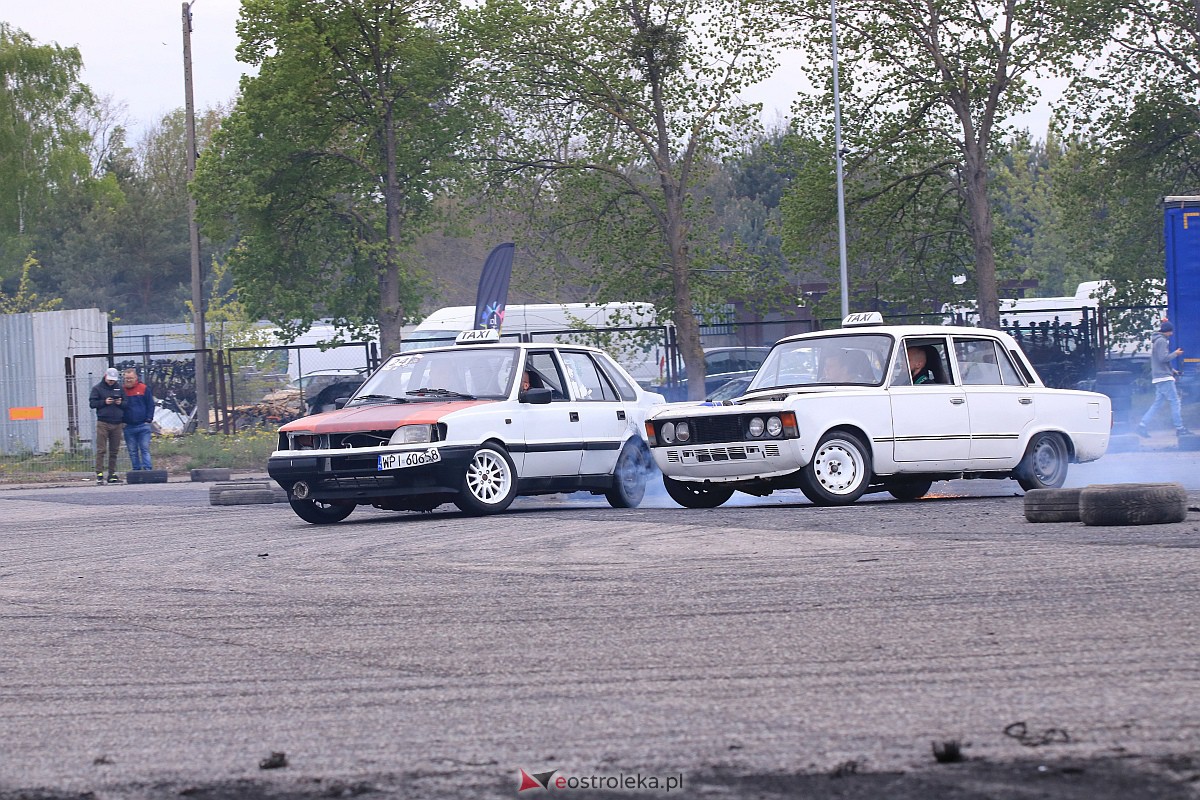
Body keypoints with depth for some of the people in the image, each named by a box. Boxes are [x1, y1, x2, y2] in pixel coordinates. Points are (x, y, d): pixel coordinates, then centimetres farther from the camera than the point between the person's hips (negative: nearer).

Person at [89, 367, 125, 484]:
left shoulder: (119, 388, 14)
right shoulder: (97, 388, 5)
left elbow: (126, 403, 16)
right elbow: (92, 403, 0)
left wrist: (121, 403, -6)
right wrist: (104, 402, -13)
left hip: (117, 423, 3)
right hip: (103, 423, -3)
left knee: (114, 450, 5)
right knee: (101, 450, -7)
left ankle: (112, 474, 9)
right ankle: (99, 474, -7)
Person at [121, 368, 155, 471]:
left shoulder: (144, 389, 1)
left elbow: (151, 405, 4)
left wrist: (149, 420, -4)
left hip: (143, 425, -2)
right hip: (128, 427, 2)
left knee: (145, 449, -4)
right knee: (132, 451, 5)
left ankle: (147, 469, -7)